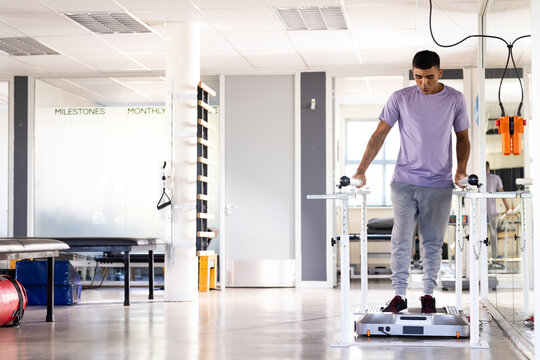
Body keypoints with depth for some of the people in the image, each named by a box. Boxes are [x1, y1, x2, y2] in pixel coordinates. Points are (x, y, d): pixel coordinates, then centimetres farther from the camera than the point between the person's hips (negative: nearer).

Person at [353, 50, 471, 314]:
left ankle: (428, 294, 14)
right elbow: (379, 135, 1)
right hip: (405, 182, 0)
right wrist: (361, 171, -7)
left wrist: (461, 169, -5)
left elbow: (462, 137, 12)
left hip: (439, 184, 1)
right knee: (401, 239, -5)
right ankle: (399, 294, 1)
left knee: (433, 242, 6)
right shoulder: (400, 98, 0)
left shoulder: (455, 100, 4)